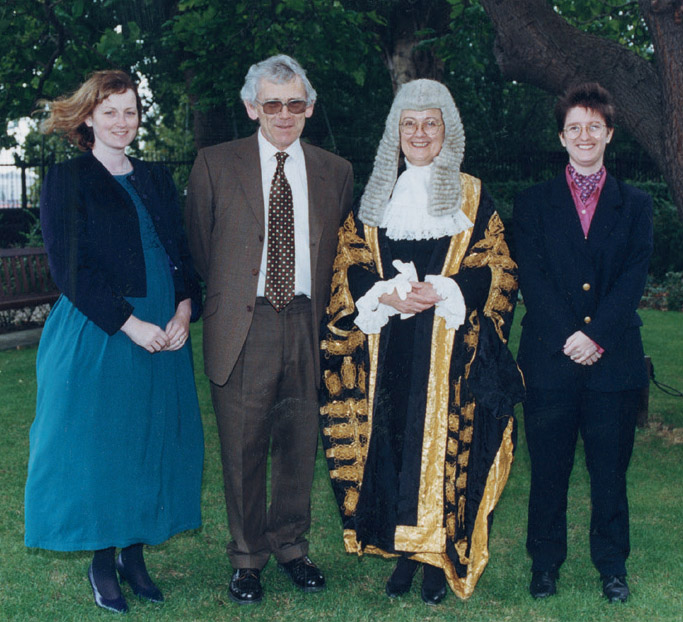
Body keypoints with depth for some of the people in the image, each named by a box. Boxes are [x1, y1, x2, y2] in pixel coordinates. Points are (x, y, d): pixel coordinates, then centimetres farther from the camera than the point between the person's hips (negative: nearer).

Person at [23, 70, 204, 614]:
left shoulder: (157, 180, 14)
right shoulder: (66, 181, -2)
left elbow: (183, 253, 11)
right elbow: (71, 269, -10)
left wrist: (184, 311, -8)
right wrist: (131, 325, -17)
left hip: (164, 337, 5)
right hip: (97, 338, -5)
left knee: (152, 443, 8)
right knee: (97, 443, 1)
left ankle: (134, 555, 21)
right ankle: (102, 563, 17)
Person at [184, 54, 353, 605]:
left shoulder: (336, 172, 8)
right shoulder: (215, 165, 2)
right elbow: (199, 247, 8)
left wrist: (318, 306, 7)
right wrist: (231, 292, 8)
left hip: (308, 327, 2)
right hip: (243, 328, -2)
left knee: (300, 445, 11)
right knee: (243, 449, 5)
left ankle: (291, 545, 31)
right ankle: (248, 557, 23)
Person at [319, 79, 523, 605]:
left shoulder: (472, 196, 7)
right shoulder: (376, 197, 13)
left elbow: (496, 270, 1)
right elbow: (350, 266, 9)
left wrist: (441, 292, -15)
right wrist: (385, 295, -10)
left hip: (449, 348, -2)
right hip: (387, 348, 2)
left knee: (443, 445, -4)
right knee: (390, 440, 2)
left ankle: (440, 561, 7)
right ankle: (405, 552, 14)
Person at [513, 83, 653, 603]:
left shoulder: (635, 205, 10)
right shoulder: (533, 203, 9)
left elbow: (634, 278, -1)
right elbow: (531, 278, -1)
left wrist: (596, 334, -13)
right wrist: (568, 337, -12)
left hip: (614, 360, 0)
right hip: (550, 359, 0)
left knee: (610, 470, 8)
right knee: (549, 469, 6)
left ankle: (612, 566, 22)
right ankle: (545, 564, 20)